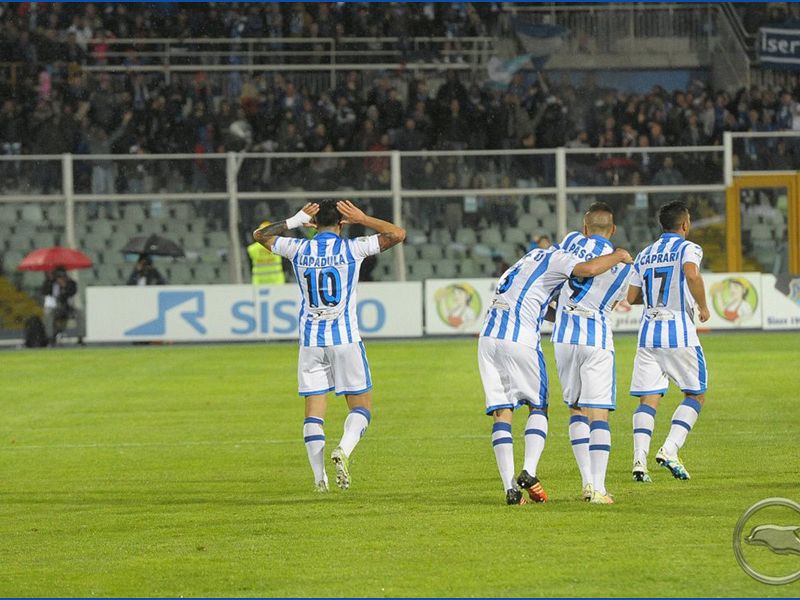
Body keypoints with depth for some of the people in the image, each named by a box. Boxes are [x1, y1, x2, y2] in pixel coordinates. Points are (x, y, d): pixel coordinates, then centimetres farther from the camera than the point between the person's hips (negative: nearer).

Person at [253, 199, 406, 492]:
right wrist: (362, 219, 6)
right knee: (361, 405, 6)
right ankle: (344, 449, -21)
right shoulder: (352, 248, -4)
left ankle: (319, 476, -4)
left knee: (313, 411, 4)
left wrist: (295, 221, 17)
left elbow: (260, 235, 20)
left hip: (310, 339, 2)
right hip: (345, 337, -2)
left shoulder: (298, 249, 3)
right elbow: (398, 234, 4)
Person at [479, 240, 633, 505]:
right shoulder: (556, 258, 1)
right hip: (520, 341, -6)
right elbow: (589, 269, -19)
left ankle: (510, 487, -6)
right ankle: (529, 473, -8)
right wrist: (618, 256, -3)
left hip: (488, 337, 6)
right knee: (538, 406, 10)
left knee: (501, 412, 3)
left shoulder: (534, 256, 27)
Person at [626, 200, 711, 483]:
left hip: (648, 332, 5)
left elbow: (632, 296, 14)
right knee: (696, 395, 9)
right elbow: (691, 275, -23)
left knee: (648, 400, 3)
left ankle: (639, 459, -14)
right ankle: (670, 450, -8)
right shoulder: (688, 248, -1)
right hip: (679, 332, -5)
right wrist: (702, 306, -9)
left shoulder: (644, 255, 16)